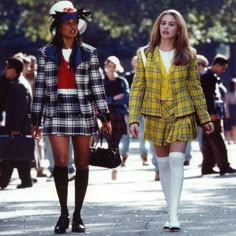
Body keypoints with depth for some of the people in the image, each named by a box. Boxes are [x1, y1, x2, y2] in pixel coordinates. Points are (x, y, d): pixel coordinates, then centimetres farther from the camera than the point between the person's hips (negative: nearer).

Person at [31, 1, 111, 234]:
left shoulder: (88, 52, 6)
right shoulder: (46, 53, 6)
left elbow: (97, 86, 5)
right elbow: (40, 87, 8)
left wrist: (105, 117, 2)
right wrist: (36, 120, 7)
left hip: (83, 112, 1)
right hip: (56, 112, -1)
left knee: (82, 164, 3)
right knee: (61, 161, -12)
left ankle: (77, 215, 11)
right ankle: (63, 213, -2)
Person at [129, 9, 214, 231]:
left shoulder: (188, 55, 2)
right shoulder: (145, 54, 1)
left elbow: (195, 87, 6)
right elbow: (137, 87, -1)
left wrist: (205, 118, 7)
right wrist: (133, 119, -8)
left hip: (181, 114, -1)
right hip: (156, 115, 1)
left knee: (176, 160, -13)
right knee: (163, 164, 7)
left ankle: (174, 214, -17)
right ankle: (171, 212, 17)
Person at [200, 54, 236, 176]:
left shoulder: (212, 77, 19)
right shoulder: (207, 77, -12)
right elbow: (206, 97, -19)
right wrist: (211, 113, -22)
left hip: (213, 114, 10)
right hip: (211, 115, -10)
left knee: (209, 143, 10)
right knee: (217, 141, -10)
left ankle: (207, 167, 11)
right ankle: (224, 166, -11)